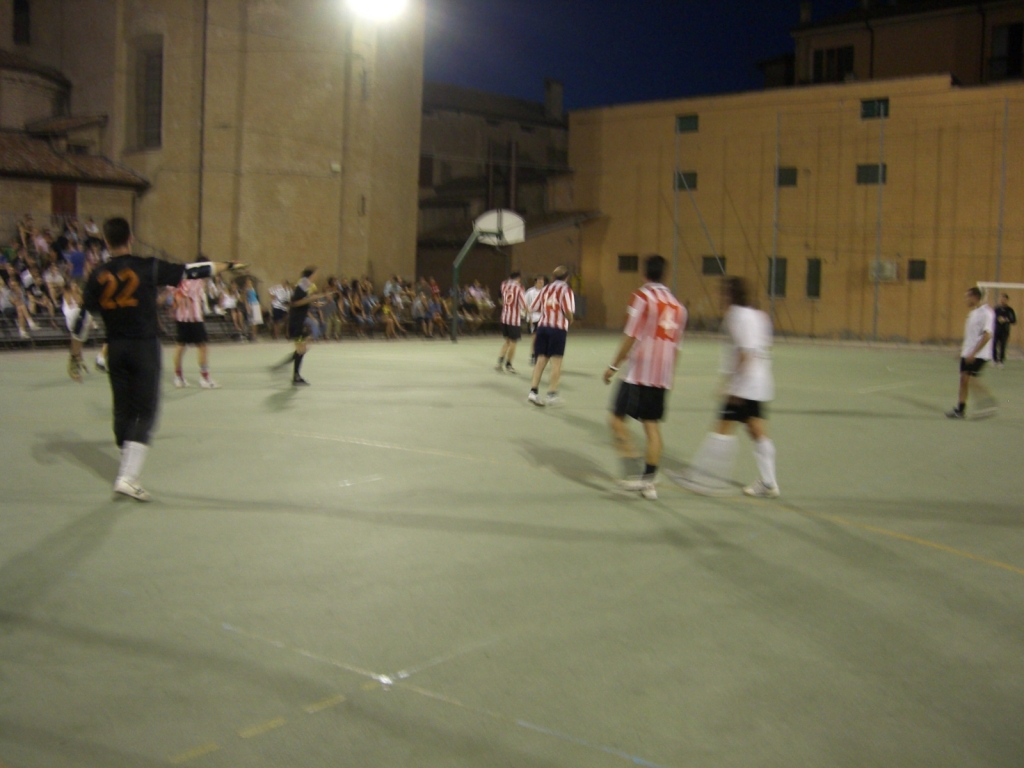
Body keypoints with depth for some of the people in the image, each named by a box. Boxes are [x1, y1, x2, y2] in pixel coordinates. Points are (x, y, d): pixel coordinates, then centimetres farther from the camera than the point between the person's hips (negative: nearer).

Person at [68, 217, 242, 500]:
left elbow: (82, 320, 1)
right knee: (144, 412, -1)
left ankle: (127, 474, 24)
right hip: (145, 347, -4)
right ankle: (128, 477, -12)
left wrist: (75, 355, 10)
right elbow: (189, 271, -1)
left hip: (116, 350, 4)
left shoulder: (98, 277, 2)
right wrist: (227, 265, 12)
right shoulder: (148, 268, -8)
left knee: (123, 411, 14)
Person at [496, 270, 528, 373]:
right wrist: (528, 310, 11)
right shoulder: (519, 287, -10)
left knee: (507, 340, 19)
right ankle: (508, 365, 8)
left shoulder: (504, 285, 2)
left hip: (504, 317, 5)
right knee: (512, 342, 5)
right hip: (515, 318, -5)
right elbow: (523, 304, -11)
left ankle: (500, 360, 9)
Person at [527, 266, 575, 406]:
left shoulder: (546, 288, 11)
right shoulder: (566, 290, -5)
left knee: (541, 360, 8)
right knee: (556, 361, 1)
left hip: (542, 326, 5)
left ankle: (533, 391, 3)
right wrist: (570, 320, 3)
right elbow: (567, 310, -17)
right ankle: (552, 394, 2)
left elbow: (534, 307, 9)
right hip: (558, 328, -5)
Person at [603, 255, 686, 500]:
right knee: (652, 425, 10)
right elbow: (676, 345, 13)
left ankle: (633, 474, -7)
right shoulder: (676, 304, 11)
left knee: (617, 418, 2)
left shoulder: (642, 297, -8)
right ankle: (648, 482, 10)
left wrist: (614, 366, -6)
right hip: (662, 376, 6)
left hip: (639, 373, -6)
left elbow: (631, 337, -13)